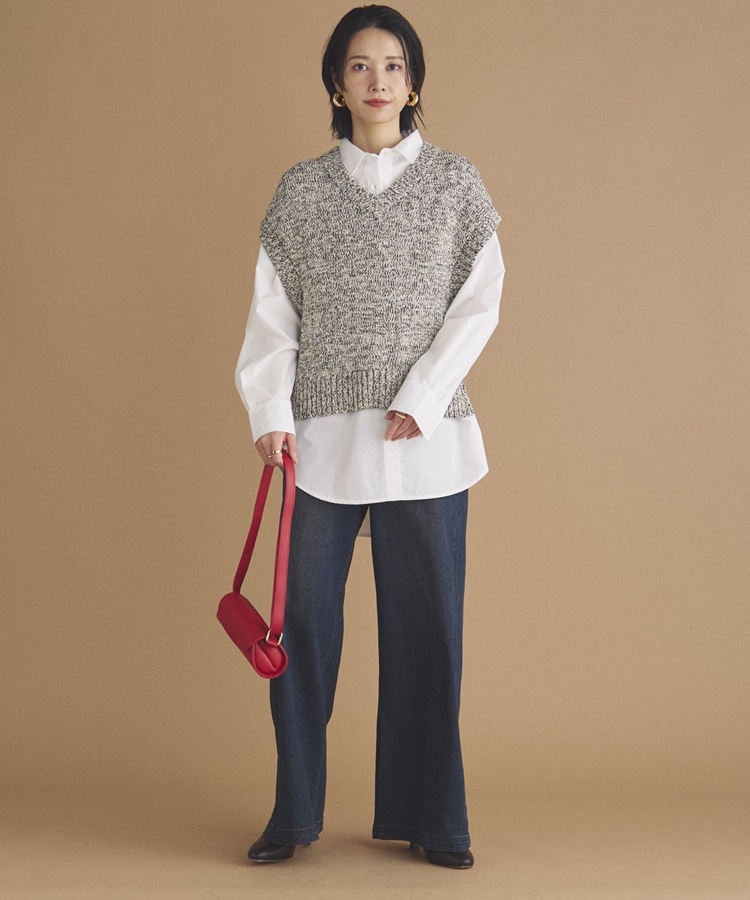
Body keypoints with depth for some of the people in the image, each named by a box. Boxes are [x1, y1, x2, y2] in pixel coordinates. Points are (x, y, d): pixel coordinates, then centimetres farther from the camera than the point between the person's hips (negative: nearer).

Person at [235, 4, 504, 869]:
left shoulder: (455, 184, 5)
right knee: (302, 623, 3)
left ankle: (428, 818, 15)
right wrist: (271, 413, -5)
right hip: (321, 439, 1)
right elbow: (273, 312, 6)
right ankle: (293, 815, 16)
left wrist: (419, 401, -8)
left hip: (425, 439, -1)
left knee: (426, 626, 3)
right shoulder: (300, 191, 7)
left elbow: (478, 305, 1)